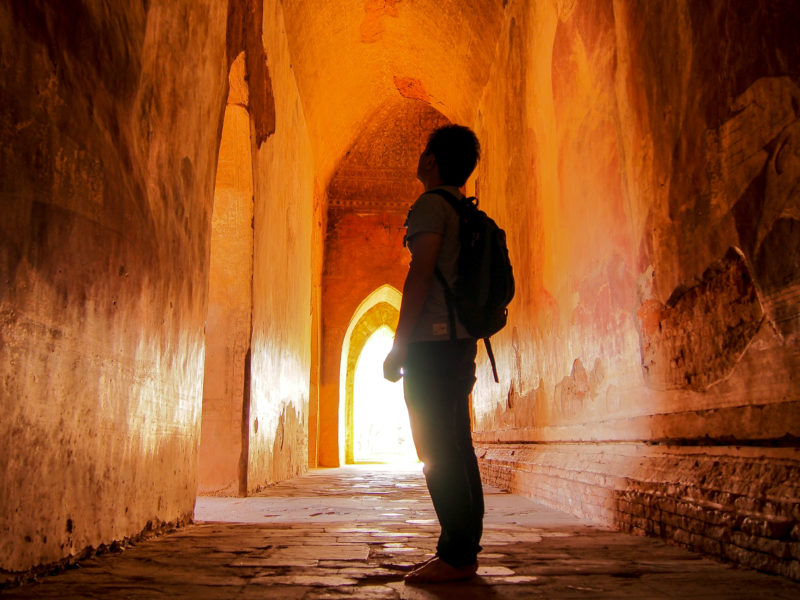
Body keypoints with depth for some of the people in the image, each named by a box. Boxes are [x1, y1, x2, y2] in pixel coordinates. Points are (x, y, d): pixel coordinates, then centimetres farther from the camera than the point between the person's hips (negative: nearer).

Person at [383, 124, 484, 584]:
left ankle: (456, 557, -4)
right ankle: (464, 551, 15)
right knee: (457, 446, 10)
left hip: (433, 340, -9)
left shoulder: (431, 205, -6)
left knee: (439, 451, -7)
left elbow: (421, 276, -16)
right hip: (462, 340, 9)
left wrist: (398, 348, -14)